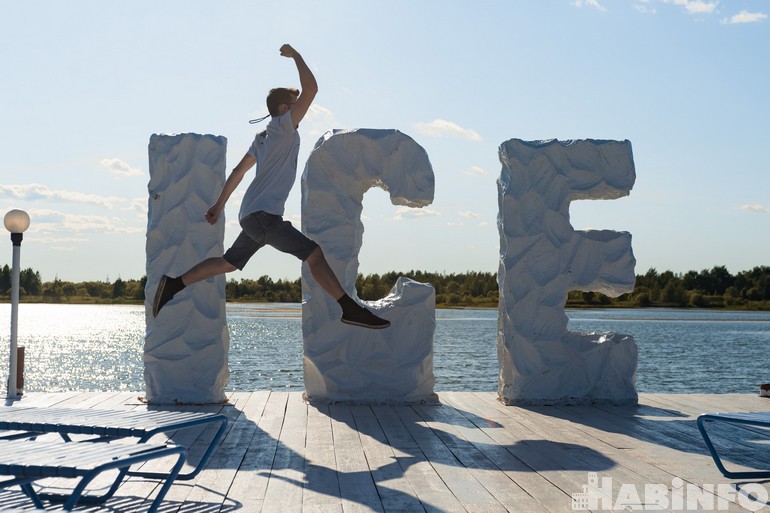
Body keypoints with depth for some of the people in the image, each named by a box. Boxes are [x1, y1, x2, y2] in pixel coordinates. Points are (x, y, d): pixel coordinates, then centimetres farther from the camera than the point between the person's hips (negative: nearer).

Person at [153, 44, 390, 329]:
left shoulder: (264, 137, 20)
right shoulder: (283, 127, -7)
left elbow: (238, 171, 24)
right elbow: (311, 89, -15)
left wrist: (220, 204, 29)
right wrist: (295, 56, -1)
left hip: (253, 215, 10)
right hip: (263, 214, -10)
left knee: (228, 263, 19)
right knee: (314, 253, -19)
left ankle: (174, 284, 22)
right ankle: (350, 309, -27)